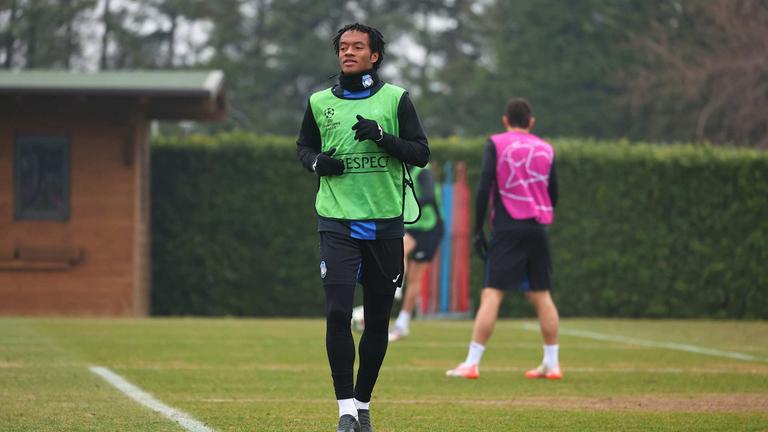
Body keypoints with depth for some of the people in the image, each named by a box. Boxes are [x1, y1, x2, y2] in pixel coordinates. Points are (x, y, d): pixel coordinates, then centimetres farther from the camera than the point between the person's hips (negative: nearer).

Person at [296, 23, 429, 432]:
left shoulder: (395, 99, 2)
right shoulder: (320, 102, 6)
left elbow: (421, 153, 0)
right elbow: (303, 147, 20)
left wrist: (383, 137, -17)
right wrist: (318, 162, -3)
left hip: (385, 223, 0)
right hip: (337, 223, 0)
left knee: (378, 319, 6)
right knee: (337, 312, -15)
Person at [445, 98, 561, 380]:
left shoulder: (496, 144, 0)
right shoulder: (546, 149, 11)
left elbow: (484, 188, -7)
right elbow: (553, 195, 13)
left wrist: (478, 230, -4)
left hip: (507, 229, -4)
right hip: (538, 230, 4)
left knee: (492, 294, -8)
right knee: (541, 296, 11)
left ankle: (472, 363, -13)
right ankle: (552, 364, 14)